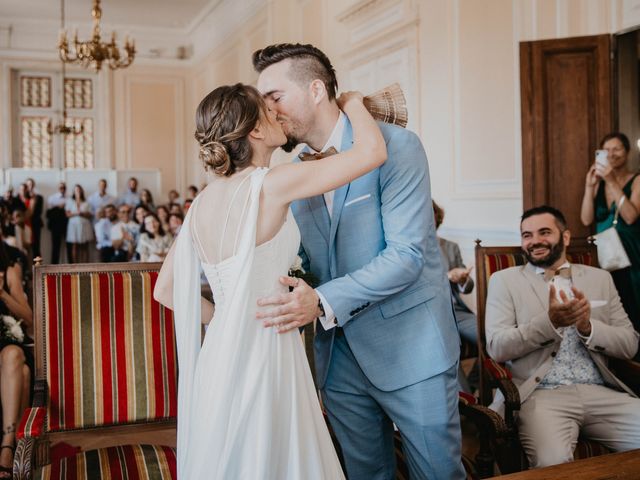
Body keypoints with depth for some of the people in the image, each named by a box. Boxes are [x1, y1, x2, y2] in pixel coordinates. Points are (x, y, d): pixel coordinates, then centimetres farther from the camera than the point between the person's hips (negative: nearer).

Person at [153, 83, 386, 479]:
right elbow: (373, 151, -14)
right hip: (263, 358, -7)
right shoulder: (271, 185, -16)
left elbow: (165, 290, 11)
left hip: (221, 356, 7)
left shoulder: (204, 201, 4)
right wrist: (353, 102, 5)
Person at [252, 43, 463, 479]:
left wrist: (323, 302, -28)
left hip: (410, 349, -5)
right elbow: (302, 262, 10)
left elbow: (406, 255, -19)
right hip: (339, 355, 5)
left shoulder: (396, 146, -12)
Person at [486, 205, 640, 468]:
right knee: (553, 463, -31)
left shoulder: (600, 278, 16)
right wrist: (549, 322, -19)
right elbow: (497, 347, -5)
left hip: (600, 393, 3)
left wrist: (588, 327, -10)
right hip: (541, 395, -3)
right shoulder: (505, 280, 7)